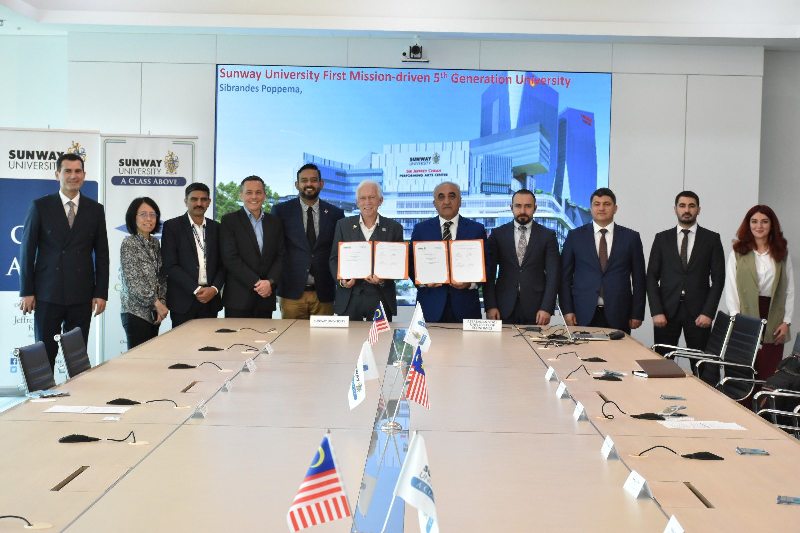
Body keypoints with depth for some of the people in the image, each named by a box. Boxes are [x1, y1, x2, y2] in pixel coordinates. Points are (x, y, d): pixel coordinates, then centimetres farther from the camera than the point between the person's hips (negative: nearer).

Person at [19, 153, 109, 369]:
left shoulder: (95, 210, 7)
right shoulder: (40, 206, 1)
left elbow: (101, 254, 8)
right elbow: (27, 250, 1)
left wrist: (101, 293, 2)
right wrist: (26, 292, -3)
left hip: (82, 295, 2)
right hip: (48, 294, -1)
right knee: (44, 356, 4)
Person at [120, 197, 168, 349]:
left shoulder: (155, 243, 12)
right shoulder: (129, 243, -8)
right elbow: (132, 281, -14)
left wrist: (162, 303, -1)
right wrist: (156, 303, -12)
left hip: (154, 313, 7)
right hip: (136, 312, -6)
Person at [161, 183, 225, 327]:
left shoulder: (216, 228, 12)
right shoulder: (172, 226, 0)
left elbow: (222, 264, 11)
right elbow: (170, 265, -7)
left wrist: (215, 288, -6)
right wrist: (195, 289, -12)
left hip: (210, 299, 3)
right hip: (183, 301, -3)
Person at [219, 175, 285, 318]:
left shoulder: (275, 222, 13)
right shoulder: (229, 221, 0)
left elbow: (280, 257, 9)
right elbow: (230, 258, -8)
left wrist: (270, 282, -9)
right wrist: (257, 283, -12)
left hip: (266, 298, 3)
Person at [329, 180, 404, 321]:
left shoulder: (394, 228, 4)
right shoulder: (343, 225, 7)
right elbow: (334, 259, 8)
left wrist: (383, 279, -15)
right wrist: (342, 280, -11)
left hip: (381, 299, -1)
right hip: (349, 299, 1)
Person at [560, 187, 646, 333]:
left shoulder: (631, 237, 7)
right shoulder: (575, 236, 7)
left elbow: (639, 278, 7)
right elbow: (565, 276, 6)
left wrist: (637, 314, 2)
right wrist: (567, 310, -2)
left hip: (618, 316, 0)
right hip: (583, 315, 0)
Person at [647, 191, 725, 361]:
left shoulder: (711, 239, 5)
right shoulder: (662, 238, 7)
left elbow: (718, 278, 2)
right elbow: (651, 277, 4)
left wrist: (708, 312, -8)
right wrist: (656, 311, -6)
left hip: (698, 311, -1)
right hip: (667, 309, 1)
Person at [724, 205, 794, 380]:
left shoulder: (782, 253, 10)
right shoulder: (738, 252, 4)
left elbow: (789, 289, 9)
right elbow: (731, 288, 0)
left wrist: (786, 321, 1)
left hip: (773, 322, 1)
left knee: (769, 374, -2)